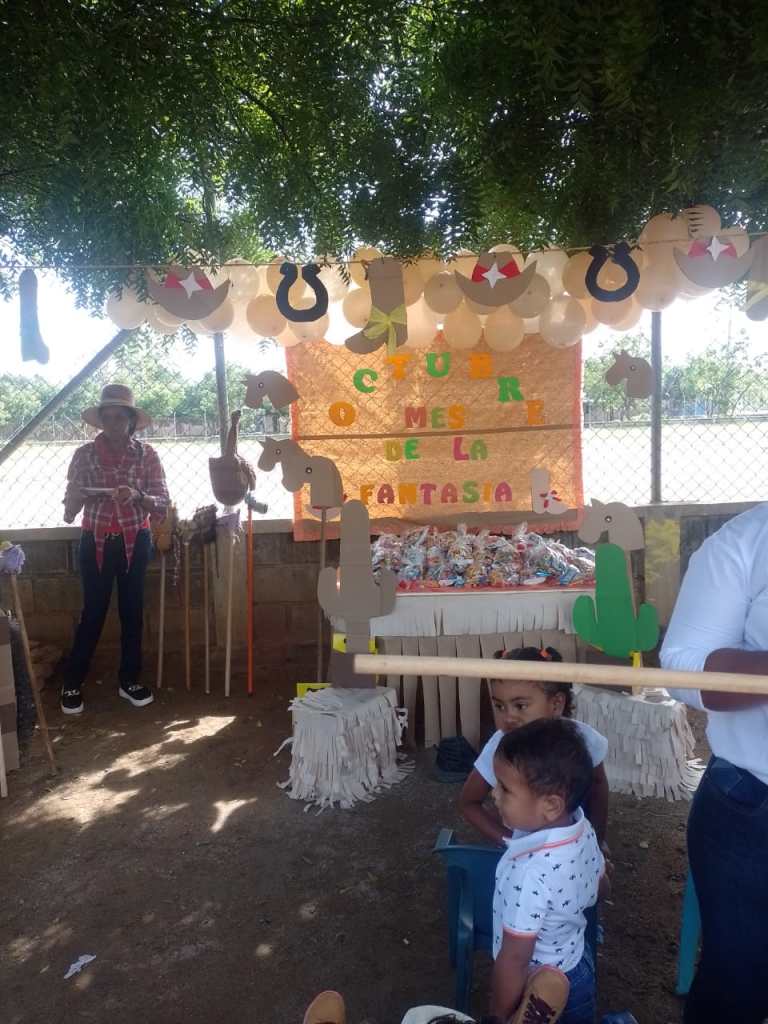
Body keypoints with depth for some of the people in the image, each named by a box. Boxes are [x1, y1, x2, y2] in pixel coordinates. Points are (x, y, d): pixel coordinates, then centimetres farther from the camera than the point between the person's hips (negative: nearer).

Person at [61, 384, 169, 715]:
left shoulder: (146, 454, -3)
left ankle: (129, 680, 23)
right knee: (92, 612, 4)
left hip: (135, 542, 1)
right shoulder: (84, 454, -2)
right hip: (95, 542, 0)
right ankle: (72, 683, 19)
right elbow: (70, 511, -1)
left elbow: (162, 503, -6)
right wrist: (75, 497, -24)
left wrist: (138, 496, -25)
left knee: (132, 611, 9)